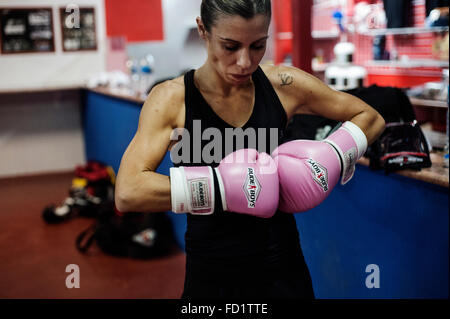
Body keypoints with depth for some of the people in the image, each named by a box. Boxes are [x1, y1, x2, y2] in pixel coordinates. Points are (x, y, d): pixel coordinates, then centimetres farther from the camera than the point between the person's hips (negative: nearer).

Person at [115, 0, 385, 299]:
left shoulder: (283, 84, -7)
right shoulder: (171, 99, -14)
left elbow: (370, 118, 5)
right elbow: (128, 193, -27)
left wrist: (330, 160, -13)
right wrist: (228, 186, -32)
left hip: (283, 270, 2)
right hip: (211, 276, -2)